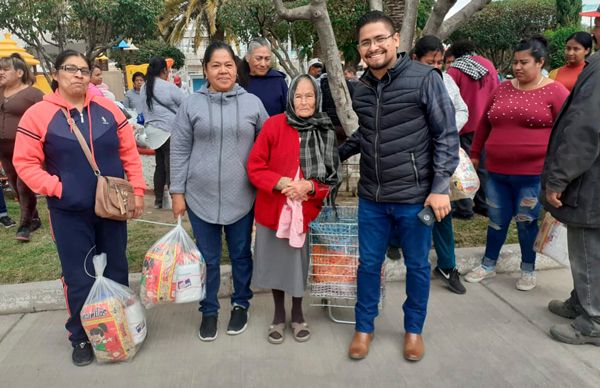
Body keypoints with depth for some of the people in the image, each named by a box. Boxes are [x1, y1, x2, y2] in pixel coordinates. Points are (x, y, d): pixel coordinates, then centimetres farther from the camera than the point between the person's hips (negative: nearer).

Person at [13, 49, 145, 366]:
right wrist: (57, 188, -15)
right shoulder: (38, 114, -7)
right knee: (79, 278, 7)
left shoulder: (108, 109, 0)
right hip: (70, 213, -2)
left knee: (116, 271, 15)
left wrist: (137, 190, 0)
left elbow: (129, 153, 3)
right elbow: (25, 163, -5)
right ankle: (81, 337, 27)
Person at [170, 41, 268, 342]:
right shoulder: (191, 105, 1)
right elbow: (179, 151, 2)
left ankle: (241, 305, 35)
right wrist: (177, 192, -1)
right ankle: (209, 310, 30)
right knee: (208, 258, 12)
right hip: (200, 197, 0)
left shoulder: (253, 103, 2)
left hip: (241, 197, 0)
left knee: (241, 255, 14)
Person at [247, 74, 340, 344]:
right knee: (276, 262, 12)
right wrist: (281, 183, -23)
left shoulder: (326, 132, -3)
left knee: (299, 263, 9)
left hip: (306, 209, 1)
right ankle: (278, 315, 35)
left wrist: (309, 186, -18)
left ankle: (297, 314, 35)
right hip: (272, 208, -1)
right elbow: (255, 168, -8)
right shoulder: (274, 125, -9)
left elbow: (331, 177, 1)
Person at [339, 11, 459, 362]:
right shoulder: (361, 89, 6)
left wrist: (440, 187, -14)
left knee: (417, 266, 13)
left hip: (415, 196, -3)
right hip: (371, 197, 4)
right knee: (369, 264, 14)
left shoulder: (425, 78, -9)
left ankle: (414, 329, 35)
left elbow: (447, 136, -10)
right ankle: (364, 327, 33)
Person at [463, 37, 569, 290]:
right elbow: (484, 124, 17)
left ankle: (528, 270, 28)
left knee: (527, 223, 8)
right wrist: (474, 154, 19)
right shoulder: (503, 89, 10)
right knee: (497, 221, 15)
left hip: (533, 175, -4)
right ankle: (488, 265, 31)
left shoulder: (555, 92, -4)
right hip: (497, 172, 4)